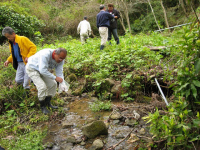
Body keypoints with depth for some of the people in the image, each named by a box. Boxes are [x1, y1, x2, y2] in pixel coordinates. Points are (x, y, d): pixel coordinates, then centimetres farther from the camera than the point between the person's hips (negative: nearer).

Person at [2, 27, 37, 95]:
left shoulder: (22, 39, -11)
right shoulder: (11, 43, 13)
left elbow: (33, 47, -13)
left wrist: (28, 57, -23)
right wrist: (8, 60, 7)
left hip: (27, 63, -7)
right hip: (19, 64, 7)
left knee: (26, 82, -4)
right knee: (18, 81, 5)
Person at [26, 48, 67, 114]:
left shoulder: (60, 59, -17)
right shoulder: (45, 55, -39)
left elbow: (59, 72, -15)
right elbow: (43, 70, -42)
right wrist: (55, 78, -41)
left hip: (43, 69, 7)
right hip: (32, 68, -7)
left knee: (53, 84, 2)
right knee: (42, 87, -20)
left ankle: (48, 103, 20)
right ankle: (42, 106, 2)